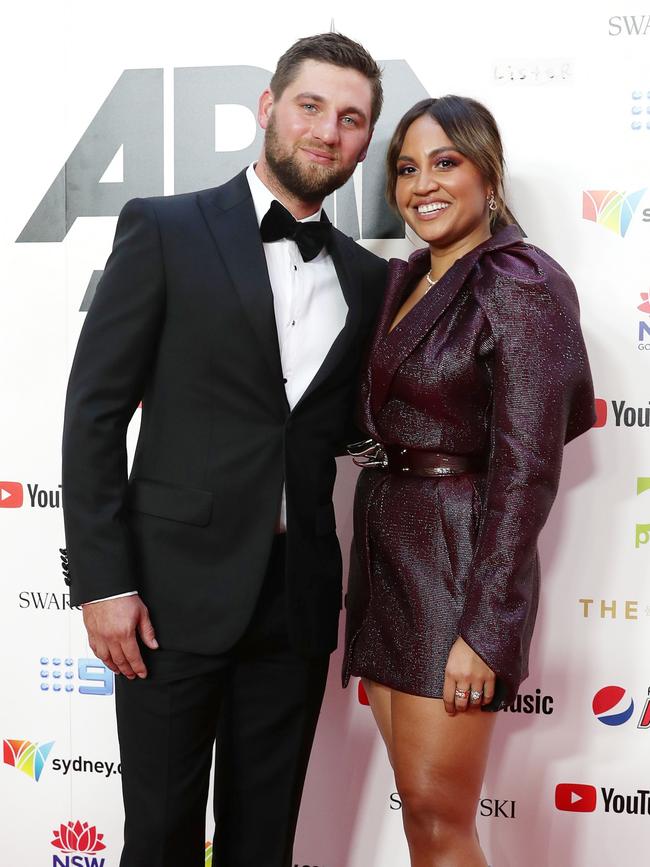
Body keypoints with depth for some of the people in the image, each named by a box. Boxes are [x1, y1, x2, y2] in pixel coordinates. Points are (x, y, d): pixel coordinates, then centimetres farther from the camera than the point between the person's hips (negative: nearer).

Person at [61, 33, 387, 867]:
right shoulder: (164, 231, -2)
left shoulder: (366, 279, 10)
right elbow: (94, 413, -5)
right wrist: (102, 581, -11)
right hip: (177, 589, -3)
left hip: (297, 601, 4)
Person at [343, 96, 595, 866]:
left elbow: (526, 468, -15)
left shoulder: (517, 286, -11)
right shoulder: (403, 282, 12)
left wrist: (485, 628, -18)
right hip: (386, 549, 8)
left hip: (458, 559, -7)